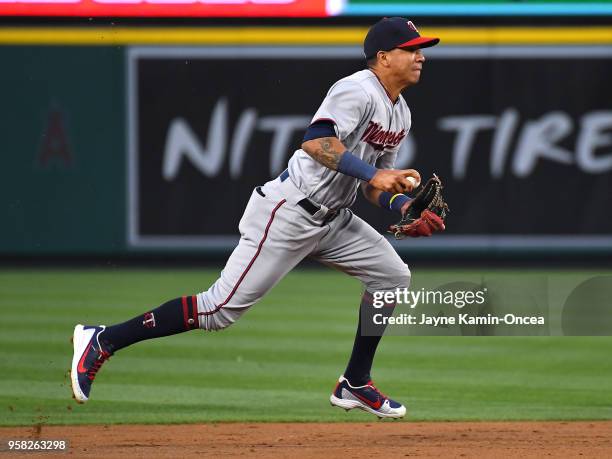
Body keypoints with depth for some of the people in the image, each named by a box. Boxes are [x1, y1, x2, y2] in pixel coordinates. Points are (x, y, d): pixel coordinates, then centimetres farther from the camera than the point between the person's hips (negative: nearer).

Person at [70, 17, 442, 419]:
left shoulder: (401, 114, 14)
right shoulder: (358, 91, -16)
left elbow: (373, 185, 19)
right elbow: (315, 141, -31)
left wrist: (403, 205, 0)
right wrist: (372, 174, -34)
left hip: (332, 219, 10)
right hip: (287, 215, -10)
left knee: (392, 276, 7)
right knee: (222, 308, -11)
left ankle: (355, 385, 15)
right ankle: (103, 341, -5)